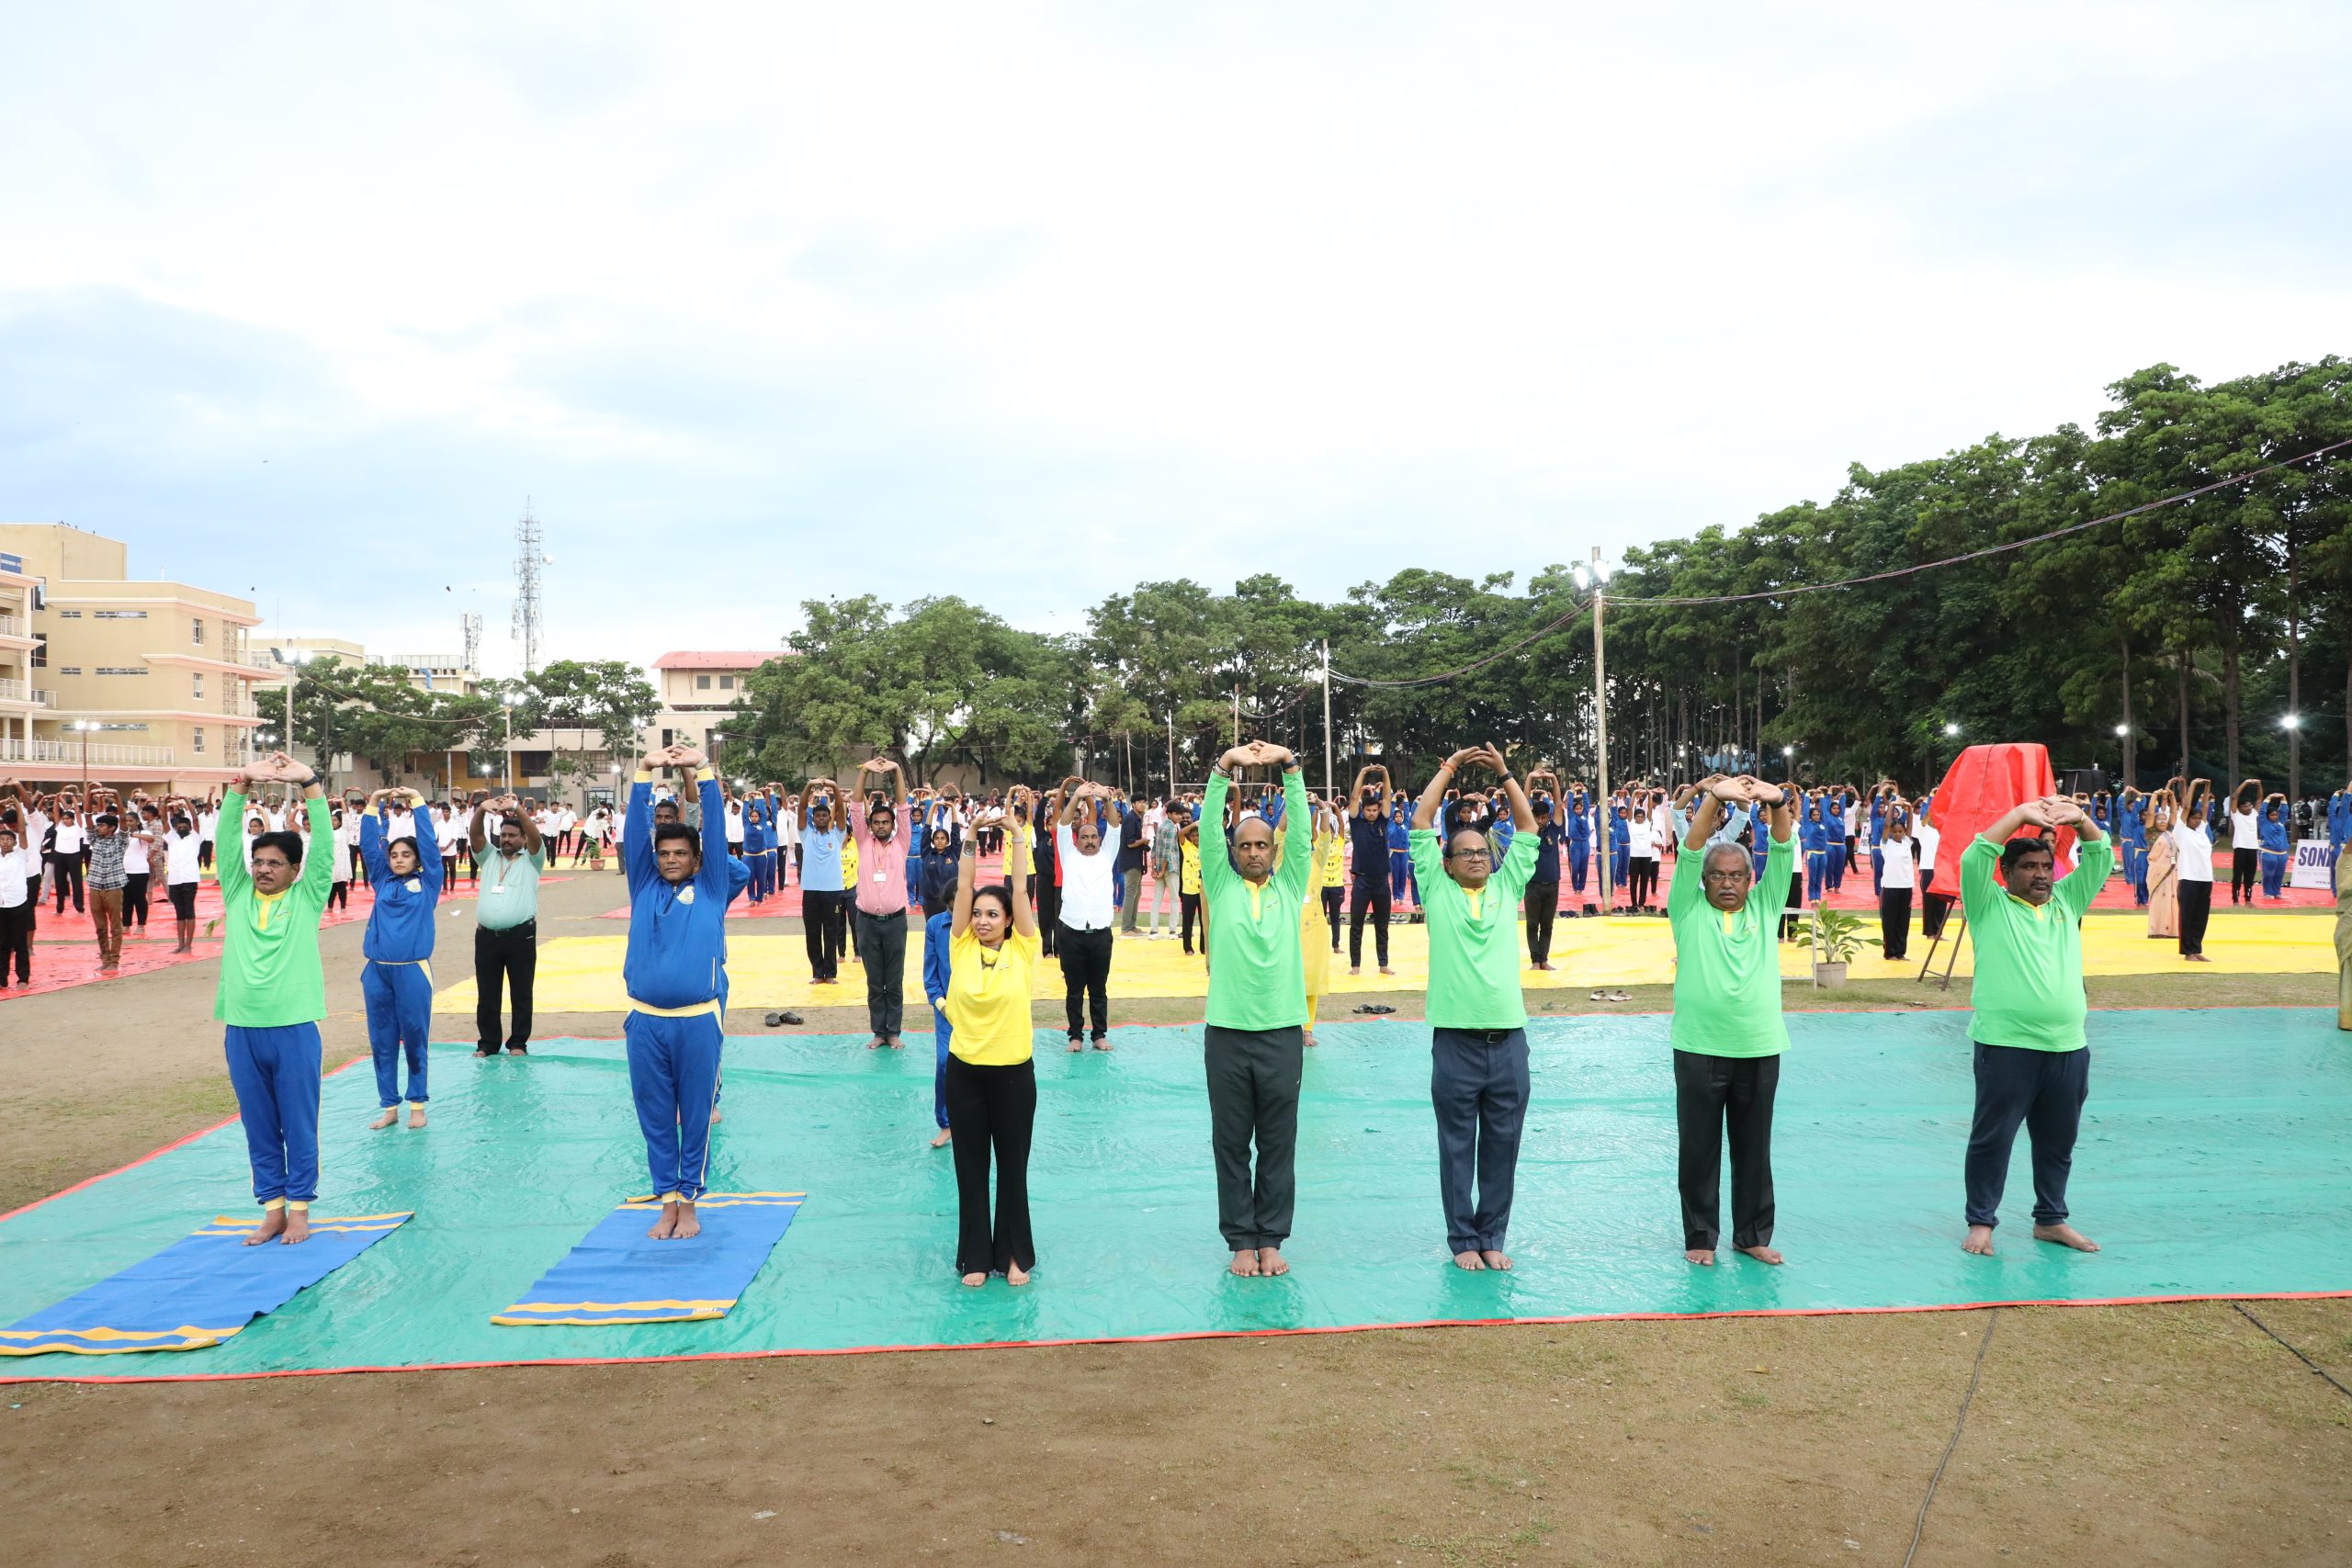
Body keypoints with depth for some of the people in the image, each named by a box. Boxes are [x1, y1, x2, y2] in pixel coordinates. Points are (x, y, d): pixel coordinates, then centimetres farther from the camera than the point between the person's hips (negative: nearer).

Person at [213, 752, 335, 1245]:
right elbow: (226, 840, 1)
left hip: (294, 1029, -3)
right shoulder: (238, 894, 8)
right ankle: (272, 1209, 21)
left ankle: (299, 1209, 15)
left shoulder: (307, 897, 1)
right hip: (241, 1031, 3)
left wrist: (308, 783, -15)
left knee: (300, 1127, 5)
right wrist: (242, 785, -9)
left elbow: (323, 844, -8)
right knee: (259, 1130, 11)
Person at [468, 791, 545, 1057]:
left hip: (521, 935, -3)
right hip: (486, 936, 3)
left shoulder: (531, 860, 6)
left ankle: (519, 1042, 13)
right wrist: (481, 809, -19)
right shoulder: (488, 857, 15)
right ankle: (487, 1043, 18)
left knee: (521, 993, 4)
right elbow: (474, 835, 0)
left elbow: (536, 836, -12)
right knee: (486, 994, 8)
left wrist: (518, 809, -25)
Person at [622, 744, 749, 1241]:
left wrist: (701, 771, -8)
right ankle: (668, 1202, 21)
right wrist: (646, 772, -6)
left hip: (698, 1021, -2)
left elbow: (715, 829, -3)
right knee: (655, 1119, 9)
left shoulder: (711, 888, 4)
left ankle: (690, 1204, 18)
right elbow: (636, 829, 2)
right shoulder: (644, 886, 9)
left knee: (696, 1117, 6)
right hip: (645, 1022, 2)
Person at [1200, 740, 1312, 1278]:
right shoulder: (1221, 885, 5)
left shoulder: (1290, 885, 7)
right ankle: (1242, 1240, 17)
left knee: (1278, 1145, 7)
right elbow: (1209, 830, -7)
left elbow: (1300, 827, -4)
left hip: (1282, 1032, 0)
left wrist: (1289, 765, -12)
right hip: (1227, 1033, 0)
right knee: (1230, 1144, 6)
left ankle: (1270, 1239, 18)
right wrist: (1224, 768, -16)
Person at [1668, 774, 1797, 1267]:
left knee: (1754, 1149, 12)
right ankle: (1700, 1236, 18)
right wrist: (1714, 798, -22)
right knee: (1699, 1149, 6)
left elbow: (1783, 853, -3)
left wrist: (1777, 803, -20)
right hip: (1699, 1049, -2)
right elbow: (1690, 852, -10)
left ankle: (1753, 1234, 25)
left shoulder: (1764, 907, 8)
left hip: (1760, 1050, 2)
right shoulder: (1690, 910, 2)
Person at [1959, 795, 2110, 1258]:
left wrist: (2079, 819, -4)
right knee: (1993, 1137, 2)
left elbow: (2101, 858, 12)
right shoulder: (1990, 905, 1)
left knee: (2057, 1141, 14)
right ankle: (1981, 1221, 11)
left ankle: (2051, 1219, 28)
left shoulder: (2067, 901, 14)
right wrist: (2020, 814, -11)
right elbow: (1974, 858, -13)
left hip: (2068, 1047, 5)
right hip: (2005, 1046, -5)